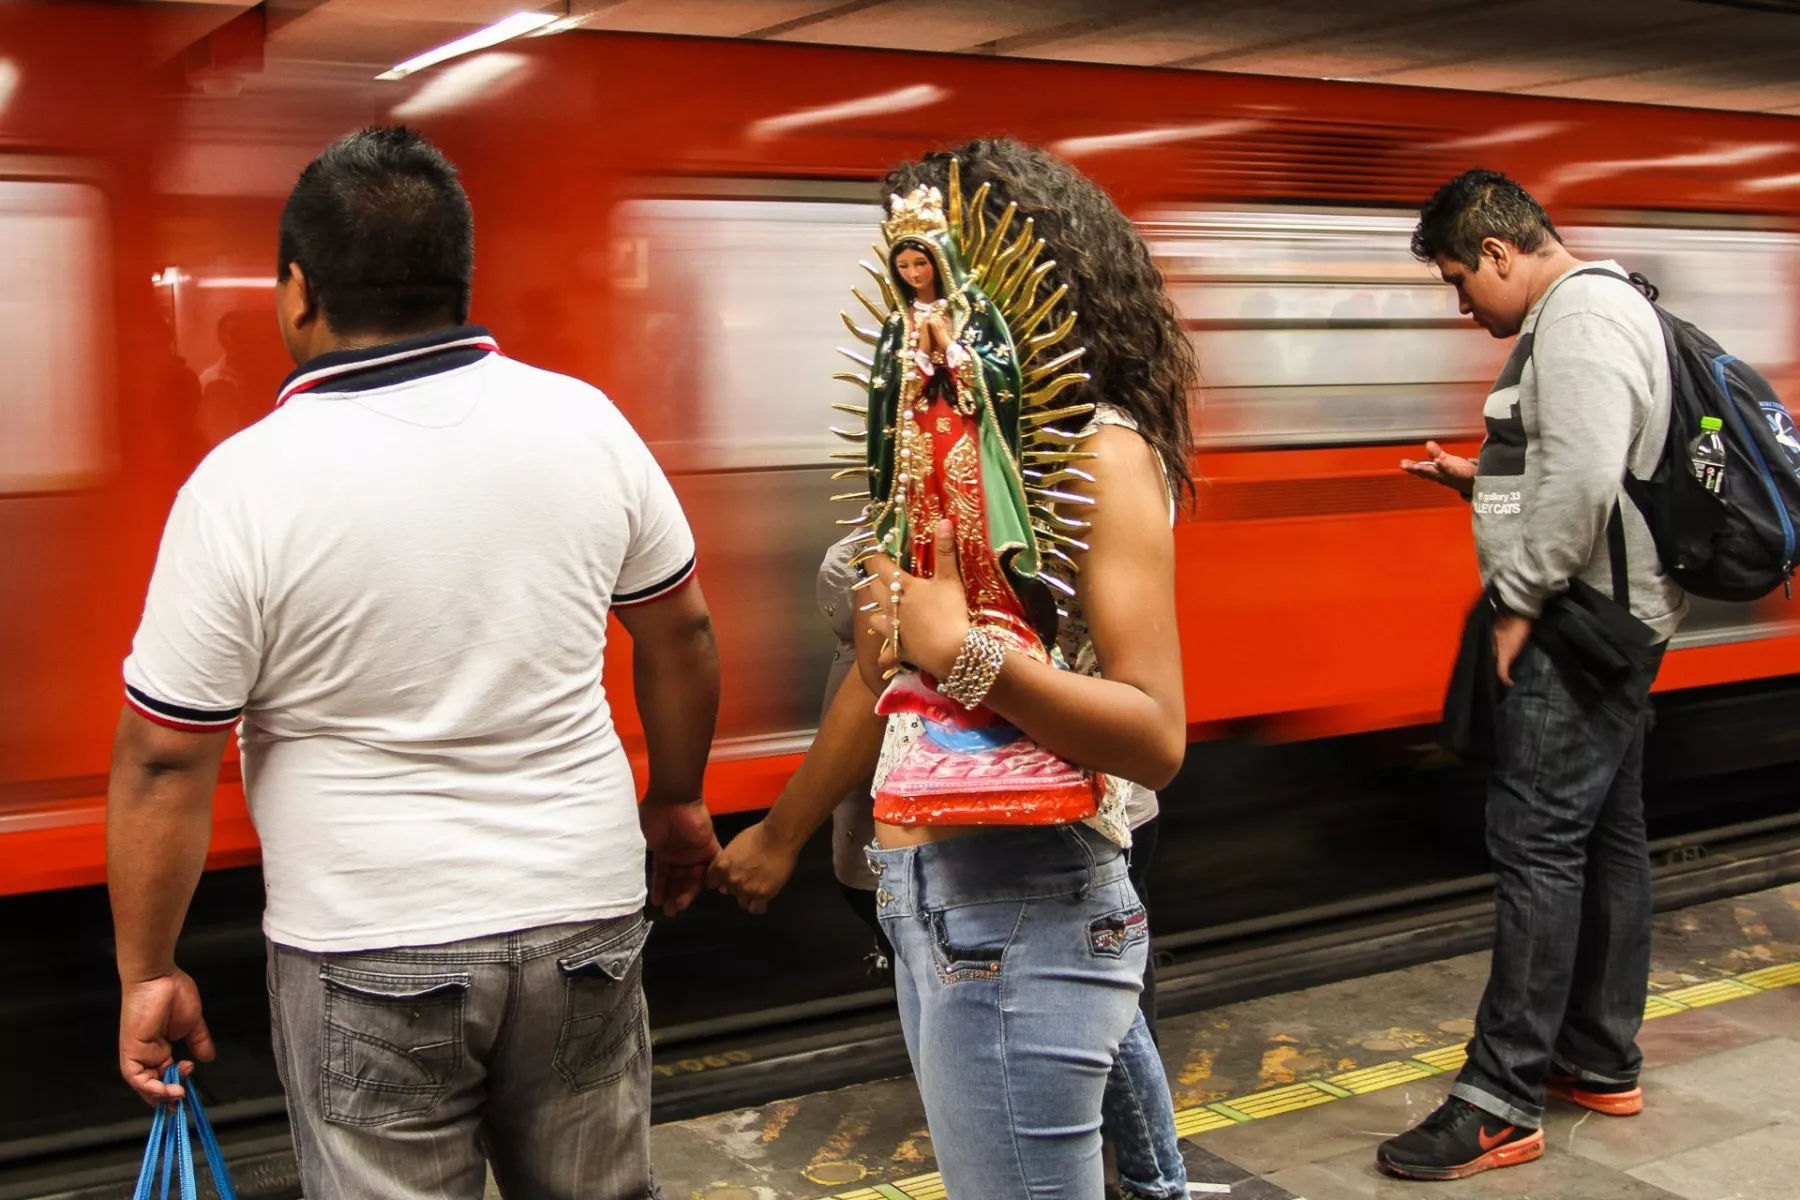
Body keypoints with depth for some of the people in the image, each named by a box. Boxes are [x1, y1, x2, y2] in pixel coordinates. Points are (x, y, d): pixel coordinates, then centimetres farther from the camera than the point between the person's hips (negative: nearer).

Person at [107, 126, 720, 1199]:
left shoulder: (244, 484, -13)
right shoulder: (584, 420, -3)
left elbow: (165, 759, -9)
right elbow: (681, 633, 7)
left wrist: (148, 971, 3)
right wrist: (677, 802, 22)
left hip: (369, 956, -3)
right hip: (586, 922, 3)